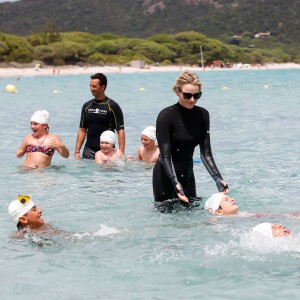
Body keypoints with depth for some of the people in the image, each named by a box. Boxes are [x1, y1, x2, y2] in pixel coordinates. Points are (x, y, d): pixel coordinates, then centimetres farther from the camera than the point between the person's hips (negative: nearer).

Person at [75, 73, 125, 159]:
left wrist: (121, 154, -16)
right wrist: (77, 151, 5)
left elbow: (120, 131, -7)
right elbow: (82, 130, 14)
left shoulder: (112, 106, -4)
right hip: (89, 151, 4)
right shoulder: (87, 106, 10)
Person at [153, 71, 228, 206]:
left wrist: (218, 178, -15)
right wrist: (176, 183, -34)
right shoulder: (166, 116, -17)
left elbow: (206, 153, -1)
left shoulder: (202, 115, -1)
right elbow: (165, 155, -21)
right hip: (165, 176, -5)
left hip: (187, 174, 5)